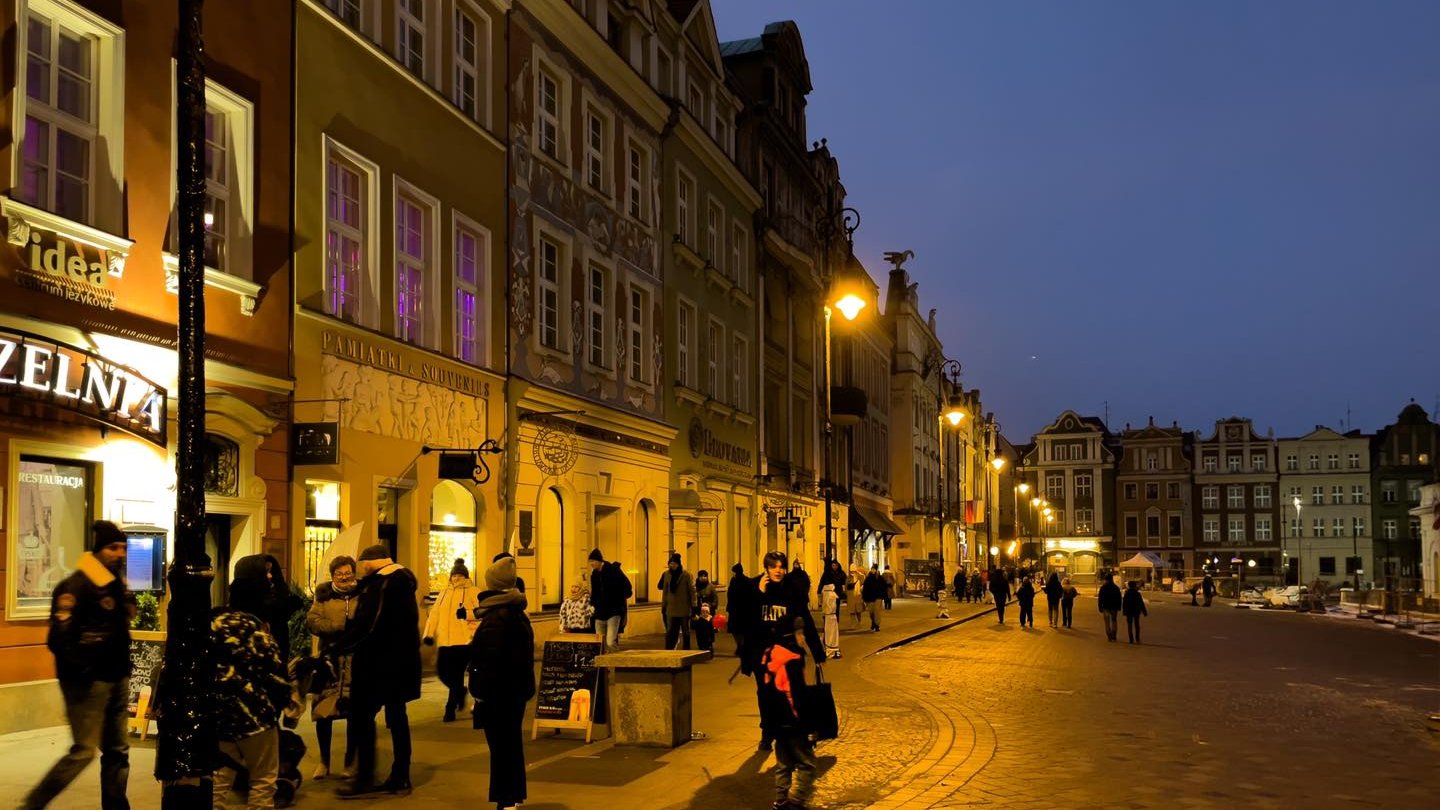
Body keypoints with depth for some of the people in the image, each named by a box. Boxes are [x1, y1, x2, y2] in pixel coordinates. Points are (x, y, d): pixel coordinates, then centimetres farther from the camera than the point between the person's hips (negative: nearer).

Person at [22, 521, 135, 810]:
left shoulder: (118, 585, 13)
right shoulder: (75, 586, -13)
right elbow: (59, 639, -20)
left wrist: (122, 668, 13)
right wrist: (84, 671, -19)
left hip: (116, 680, 8)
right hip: (88, 682, -8)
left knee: (118, 751, 11)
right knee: (84, 751, -9)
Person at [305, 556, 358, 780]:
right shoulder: (323, 596, 10)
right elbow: (312, 621, -4)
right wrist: (340, 627, -16)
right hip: (330, 660, 1)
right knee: (323, 712, -1)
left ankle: (351, 762, 19)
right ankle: (324, 761, 17)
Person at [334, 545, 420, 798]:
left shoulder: (380, 584, -16)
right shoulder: (403, 580, 12)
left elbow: (366, 624, -21)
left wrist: (337, 646, -13)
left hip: (378, 661, -9)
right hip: (400, 660, 9)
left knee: (362, 716, -1)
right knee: (397, 716, 12)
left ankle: (365, 780, 0)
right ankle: (400, 778, 16)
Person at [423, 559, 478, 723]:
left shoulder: (473, 592, -2)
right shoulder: (445, 592, 16)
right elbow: (434, 613, 13)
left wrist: (467, 613, -32)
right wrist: (429, 633, 3)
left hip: (464, 641, -6)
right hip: (445, 641, 6)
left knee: (456, 675, -6)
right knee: (442, 672, 6)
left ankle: (450, 709, 4)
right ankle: (460, 693, 35)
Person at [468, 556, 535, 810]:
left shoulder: (496, 618, -18)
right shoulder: (519, 614, 11)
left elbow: (489, 660, -23)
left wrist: (480, 691, -19)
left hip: (498, 693, -9)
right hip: (516, 690, 9)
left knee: (501, 745, -4)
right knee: (511, 743, 16)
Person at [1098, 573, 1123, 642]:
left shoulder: (1103, 588, -6)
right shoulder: (1116, 587, 2)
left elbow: (1100, 598, -7)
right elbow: (1119, 598, 5)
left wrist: (1100, 607, -2)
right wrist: (1119, 607, 11)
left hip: (1106, 607, -2)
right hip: (1114, 607, 2)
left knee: (1107, 622, 4)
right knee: (1114, 621, 13)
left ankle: (1109, 637, -1)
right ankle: (1114, 636, 4)